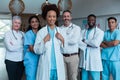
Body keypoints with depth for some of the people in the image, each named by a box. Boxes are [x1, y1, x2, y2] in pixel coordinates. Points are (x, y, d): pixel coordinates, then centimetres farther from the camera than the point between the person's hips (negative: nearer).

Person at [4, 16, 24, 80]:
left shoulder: (22, 34, 7)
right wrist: (22, 46, -7)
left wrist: (14, 46, -10)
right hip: (11, 61, -4)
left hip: (21, 61, 4)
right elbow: (10, 48, -16)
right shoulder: (8, 34, -5)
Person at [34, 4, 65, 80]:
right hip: (46, 67, -2)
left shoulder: (60, 31, 5)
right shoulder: (41, 32, -2)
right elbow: (37, 50, -5)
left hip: (58, 66, 2)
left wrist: (62, 40, -9)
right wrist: (44, 40, -17)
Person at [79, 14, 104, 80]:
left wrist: (85, 41, -6)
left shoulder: (100, 32, -2)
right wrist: (89, 44, -6)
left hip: (94, 60, -4)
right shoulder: (83, 31, 14)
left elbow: (96, 43, -17)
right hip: (84, 60, 5)